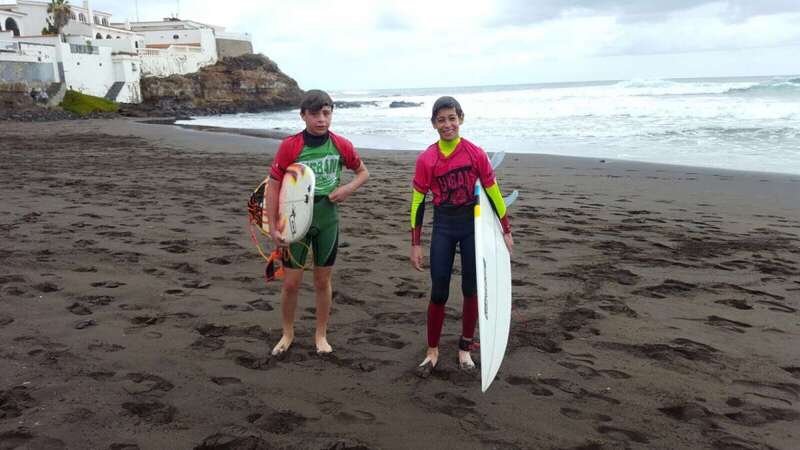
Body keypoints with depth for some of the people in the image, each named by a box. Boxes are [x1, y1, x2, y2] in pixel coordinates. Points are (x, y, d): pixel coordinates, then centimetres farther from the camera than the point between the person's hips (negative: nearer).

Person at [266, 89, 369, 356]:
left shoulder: (341, 145, -5)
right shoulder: (290, 146, -12)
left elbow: (363, 172, 11)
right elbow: (273, 186, -8)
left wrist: (347, 189, -9)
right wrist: (273, 227, -10)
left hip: (327, 221, 2)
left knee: (323, 281, 12)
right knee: (291, 283, 5)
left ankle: (321, 334, 29)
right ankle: (288, 333, 28)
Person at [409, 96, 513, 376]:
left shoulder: (476, 154, -7)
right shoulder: (426, 159, -7)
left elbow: (493, 192, 2)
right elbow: (417, 201, -2)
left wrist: (506, 231, 5)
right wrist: (415, 244, -1)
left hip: (473, 224, 1)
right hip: (443, 227, 0)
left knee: (471, 289, 9)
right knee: (438, 293, 3)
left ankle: (465, 348, 26)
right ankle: (432, 351, 21)